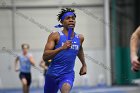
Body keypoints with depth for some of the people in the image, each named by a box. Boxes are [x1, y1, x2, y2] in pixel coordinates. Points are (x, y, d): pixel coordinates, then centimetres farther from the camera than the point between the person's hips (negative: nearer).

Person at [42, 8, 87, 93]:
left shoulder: (80, 38, 5)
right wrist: (61, 48, -31)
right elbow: (45, 57, -18)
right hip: (53, 74, -1)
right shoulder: (55, 36, -8)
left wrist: (84, 65, 39)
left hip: (68, 74, 1)